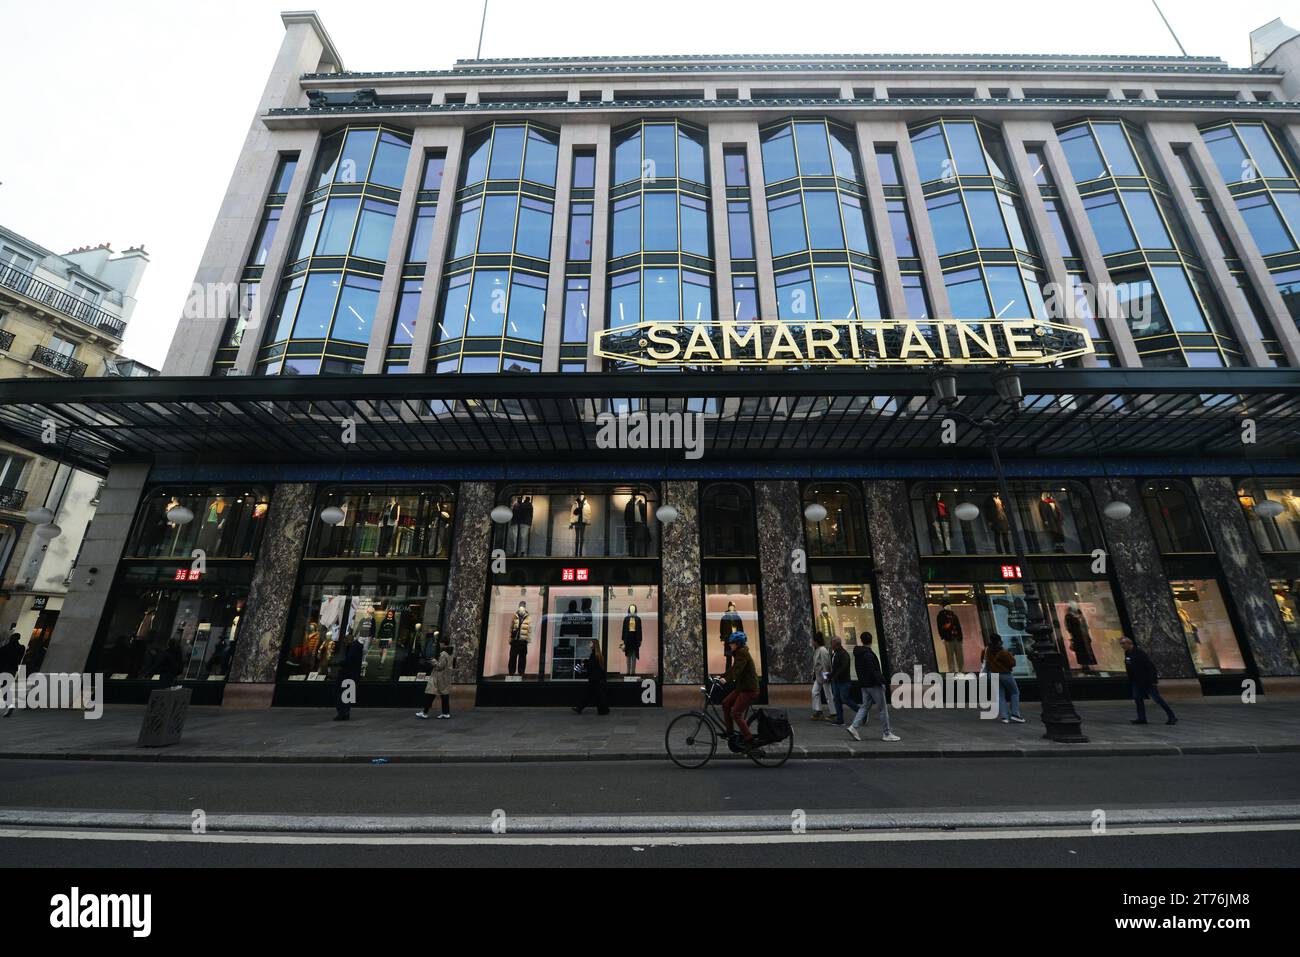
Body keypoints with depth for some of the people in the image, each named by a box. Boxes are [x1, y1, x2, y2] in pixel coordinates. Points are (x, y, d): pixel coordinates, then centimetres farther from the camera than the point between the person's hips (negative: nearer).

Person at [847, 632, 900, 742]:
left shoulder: (857, 654, 10)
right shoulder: (869, 654, -18)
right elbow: (873, 671, -24)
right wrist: (882, 680, -18)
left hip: (863, 685, 8)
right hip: (873, 685, -8)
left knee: (865, 706, 11)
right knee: (883, 708, 4)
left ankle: (854, 727, 0)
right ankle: (887, 734, 12)